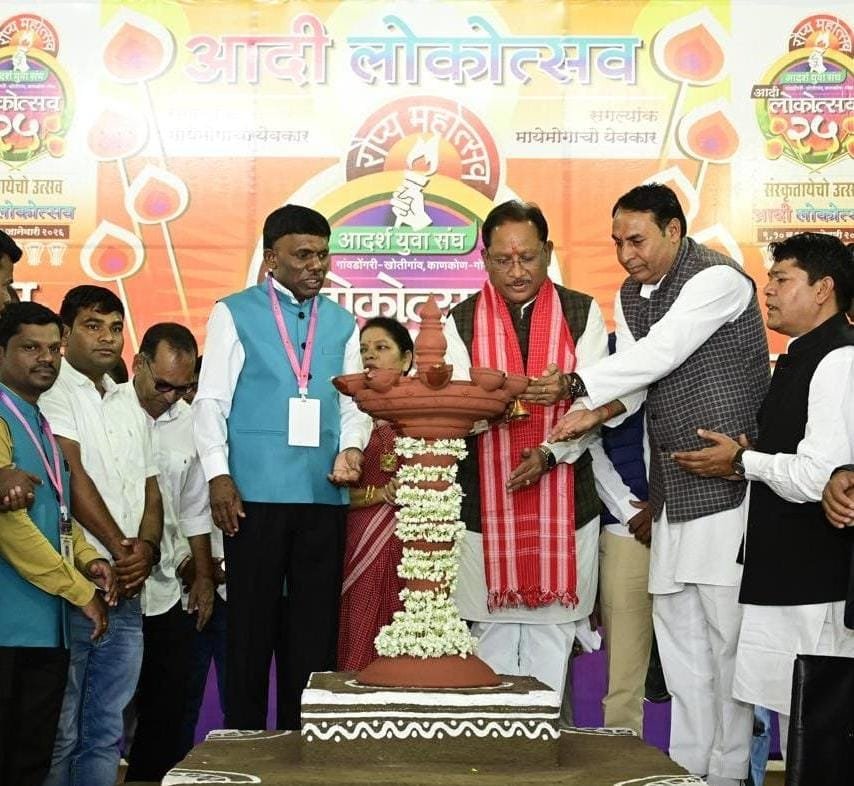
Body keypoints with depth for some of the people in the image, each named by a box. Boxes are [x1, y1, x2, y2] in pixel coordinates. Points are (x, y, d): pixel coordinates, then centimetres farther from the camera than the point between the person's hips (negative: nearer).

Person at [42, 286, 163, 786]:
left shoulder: (132, 410, 19)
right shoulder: (53, 394, -3)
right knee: (58, 735, -2)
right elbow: (73, 478, -12)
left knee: (106, 734, 10)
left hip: (127, 591, 6)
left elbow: (150, 490, 15)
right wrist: (120, 549, -12)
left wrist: (146, 548, -4)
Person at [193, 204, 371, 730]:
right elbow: (211, 400, 0)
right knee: (253, 623, 3)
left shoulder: (342, 323, 14)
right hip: (256, 492, -3)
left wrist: (351, 448, -7)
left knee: (316, 625, 7)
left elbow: (354, 403, 13)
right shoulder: (234, 313, 4)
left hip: (324, 493, 3)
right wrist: (218, 474, -10)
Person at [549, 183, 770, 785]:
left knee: (728, 626, -5)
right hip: (673, 487, 9)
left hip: (728, 479, -9)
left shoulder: (718, 279, -13)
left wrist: (573, 384, -22)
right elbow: (634, 376, 7)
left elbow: (660, 354, -22)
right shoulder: (630, 296, 14)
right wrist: (595, 414, -13)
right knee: (676, 623, 11)